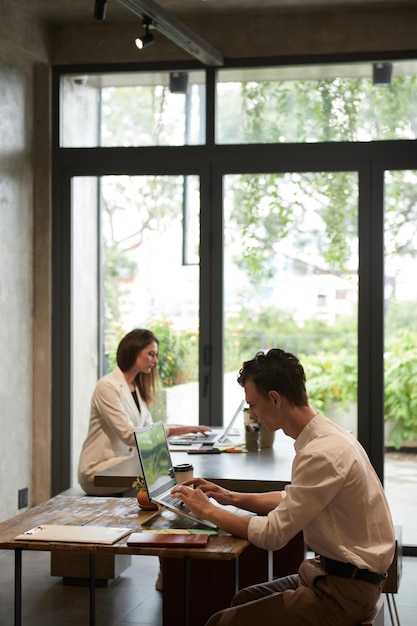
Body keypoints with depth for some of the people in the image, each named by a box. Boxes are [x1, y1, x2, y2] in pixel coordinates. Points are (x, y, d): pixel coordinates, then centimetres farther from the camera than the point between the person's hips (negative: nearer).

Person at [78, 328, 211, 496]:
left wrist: (182, 428, -7)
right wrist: (172, 430, -25)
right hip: (99, 470, -8)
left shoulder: (138, 387, 13)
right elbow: (129, 435, -22)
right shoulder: (107, 386, -15)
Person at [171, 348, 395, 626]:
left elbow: (273, 534, -21)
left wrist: (208, 510, -9)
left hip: (346, 591, -10)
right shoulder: (325, 435, 5)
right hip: (336, 573, 10)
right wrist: (232, 497, 11)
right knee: (242, 600, 18)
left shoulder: (322, 454, -25)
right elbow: (292, 499, 20)